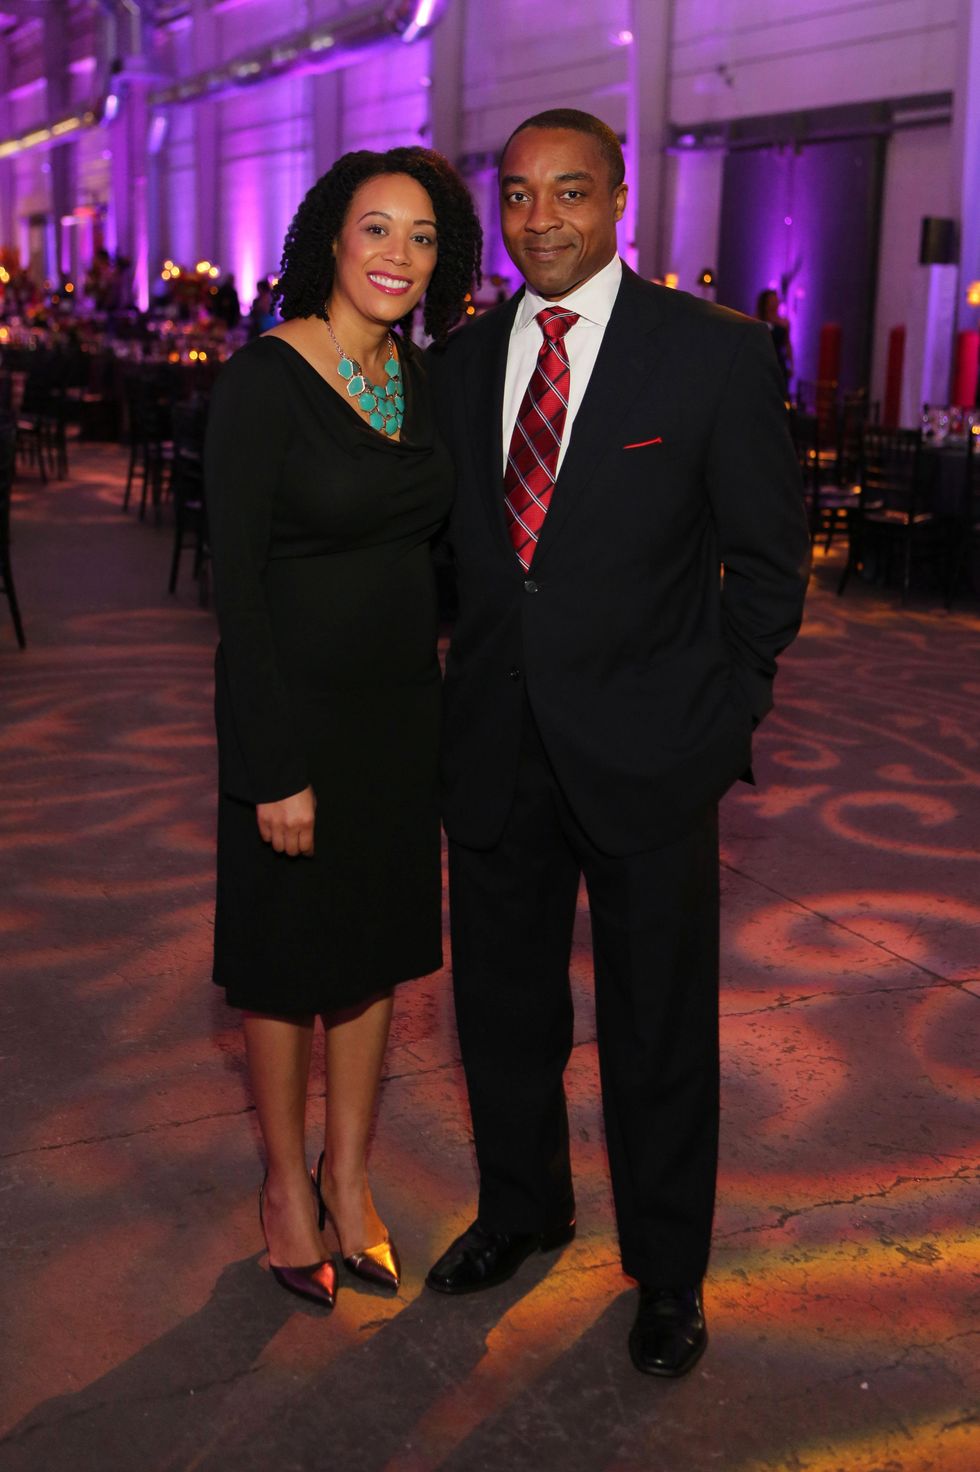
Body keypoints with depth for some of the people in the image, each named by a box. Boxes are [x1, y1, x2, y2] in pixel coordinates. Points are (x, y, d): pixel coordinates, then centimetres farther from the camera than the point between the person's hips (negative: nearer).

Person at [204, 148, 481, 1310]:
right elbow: (236, 583, -17)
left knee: (375, 946, 16)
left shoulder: (420, 378, 3)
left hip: (400, 701, 6)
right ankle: (286, 1183, 32)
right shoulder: (265, 379, -16)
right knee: (290, 952, 10)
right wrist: (277, 767, -19)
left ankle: (348, 1174, 34)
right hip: (295, 705, -6)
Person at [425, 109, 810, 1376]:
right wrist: (472, 690, 3)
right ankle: (521, 1208, 43)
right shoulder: (459, 361, 6)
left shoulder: (717, 351, -7)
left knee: (659, 1029, 10)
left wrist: (724, 713, -5)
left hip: (647, 749, -4)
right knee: (502, 1004, 18)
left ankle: (666, 1272, 31)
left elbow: (769, 550, -3)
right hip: (496, 747, 4)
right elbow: (457, 546, 11)